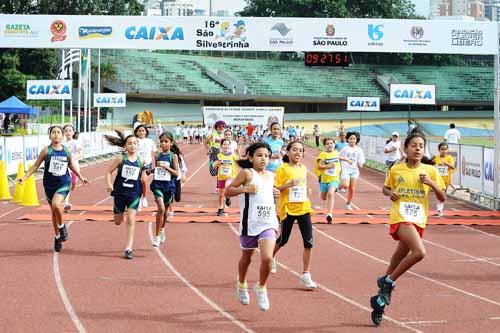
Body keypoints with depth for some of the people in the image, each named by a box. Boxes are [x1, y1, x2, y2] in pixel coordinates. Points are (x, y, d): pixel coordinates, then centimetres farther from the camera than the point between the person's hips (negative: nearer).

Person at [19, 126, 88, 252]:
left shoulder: (66, 151, -1)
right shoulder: (46, 151, -7)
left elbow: (71, 165, 17)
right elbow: (36, 165, -2)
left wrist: (81, 177, 23)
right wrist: (24, 177, -11)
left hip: (63, 184, -1)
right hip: (49, 185, 1)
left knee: (56, 204, -27)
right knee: (54, 212, 12)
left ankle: (61, 226, 1)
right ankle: (57, 237, 29)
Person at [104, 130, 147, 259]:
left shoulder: (141, 161, 1)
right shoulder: (121, 159, -4)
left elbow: (143, 179, 14)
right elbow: (109, 172, -2)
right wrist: (109, 184, -15)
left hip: (134, 193, 0)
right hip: (120, 192, 0)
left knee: (131, 220, -12)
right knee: (118, 222, 11)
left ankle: (129, 249, -9)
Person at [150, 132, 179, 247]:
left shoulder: (173, 156, -3)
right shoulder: (157, 155, 4)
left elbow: (176, 173, -7)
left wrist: (166, 167, -18)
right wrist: (151, 170, -5)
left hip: (169, 185, 0)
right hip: (157, 184, 0)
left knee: (165, 210, 15)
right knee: (161, 209, -18)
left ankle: (162, 229, 43)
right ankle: (157, 236, -11)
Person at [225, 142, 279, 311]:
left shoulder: (270, 175, 10)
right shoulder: (247, 173, -8)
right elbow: (228, 191, -9)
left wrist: (275, 193, 11)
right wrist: (245, 189, -22)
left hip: (268, 223, 3)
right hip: (250, 223, -3)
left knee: (267, 258, -15)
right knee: (246, 257, 17)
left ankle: (261, 288, 8)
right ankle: (242, 285, 44)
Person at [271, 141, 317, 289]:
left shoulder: (303, 169, 9)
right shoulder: (282, 169, -7)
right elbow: (276, 188, -8)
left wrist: (308, 190, 3)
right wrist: (288, 185, -24)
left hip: (303, 208, 4)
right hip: (288, 208, -4)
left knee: (308, 242, -6)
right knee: (283, 239, 11)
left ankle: (306, 275, 0)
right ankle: (271, 257, 44)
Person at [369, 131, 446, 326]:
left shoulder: (430, 171, 3)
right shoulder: (396, 170, 1)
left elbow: (442, 198, 5)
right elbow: (385, 188, 18)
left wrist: (431, 183, -12)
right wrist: (390, 193, -5)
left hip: (418, 221, 3)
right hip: (400, 217, -3)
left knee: (399, 258, 11)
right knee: (419, 252, -26)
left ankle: (381, 299, 25)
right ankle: (388, 282, -8)